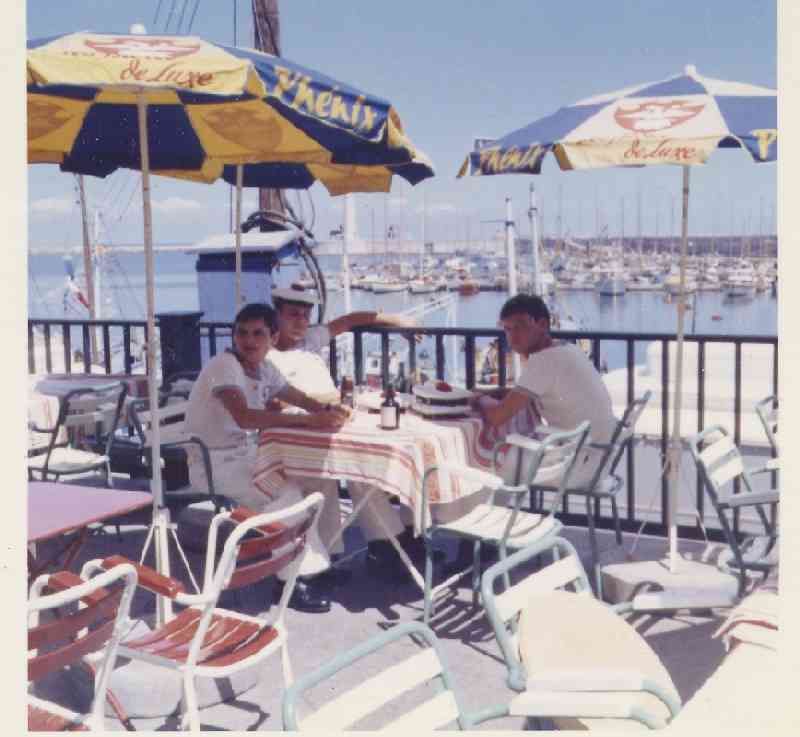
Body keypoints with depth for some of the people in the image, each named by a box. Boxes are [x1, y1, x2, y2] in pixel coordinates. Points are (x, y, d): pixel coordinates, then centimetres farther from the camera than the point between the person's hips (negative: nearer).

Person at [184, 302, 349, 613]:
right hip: (210, 463, -8)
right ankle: (294, 579, -10)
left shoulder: (265, 370, 5)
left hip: (241, 456, 8)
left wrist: (329, 411, -15)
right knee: (286, 494, -23)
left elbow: (303, 400, 10)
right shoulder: (224, 365, -20)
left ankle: (314, 564, 3)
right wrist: (310, 421, -37)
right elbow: (245, 416, -35)